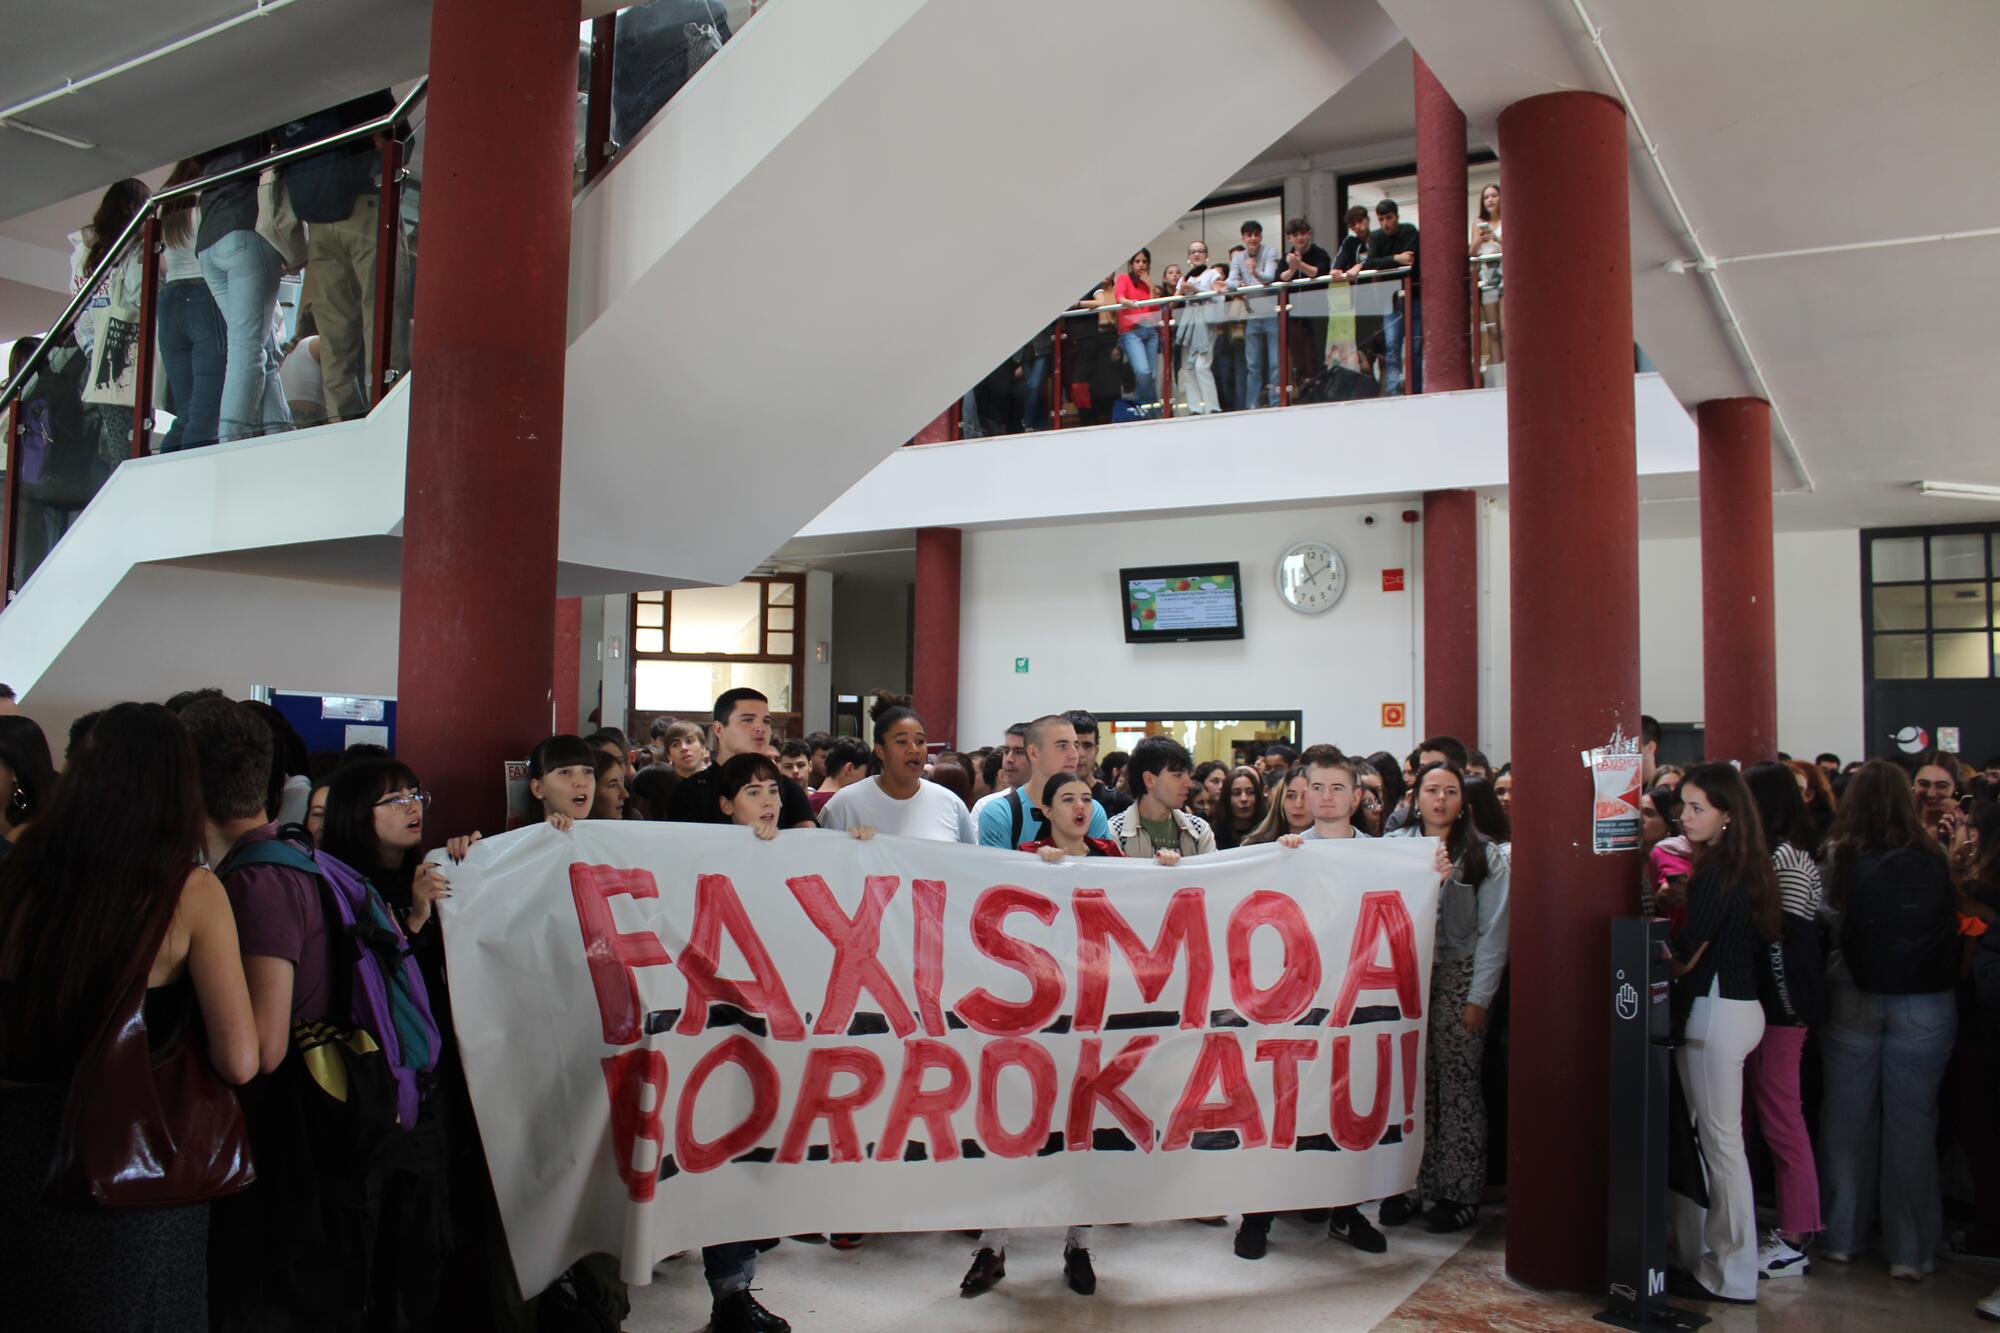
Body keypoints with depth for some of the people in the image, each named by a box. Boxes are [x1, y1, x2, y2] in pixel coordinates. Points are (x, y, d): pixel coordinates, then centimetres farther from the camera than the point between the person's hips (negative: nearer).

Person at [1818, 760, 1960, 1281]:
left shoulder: (1838, 857, -10)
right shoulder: (1933, 858, -7)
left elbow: (1828, 921, -3)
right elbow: (1951, 926, 0)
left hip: (1852, 1000, 0)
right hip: (1924, 1006, 0)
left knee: (1847, 1120, 13)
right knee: (1911, 1125, 8)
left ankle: (1841, 1238, 23)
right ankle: (1910, 1252, 15)